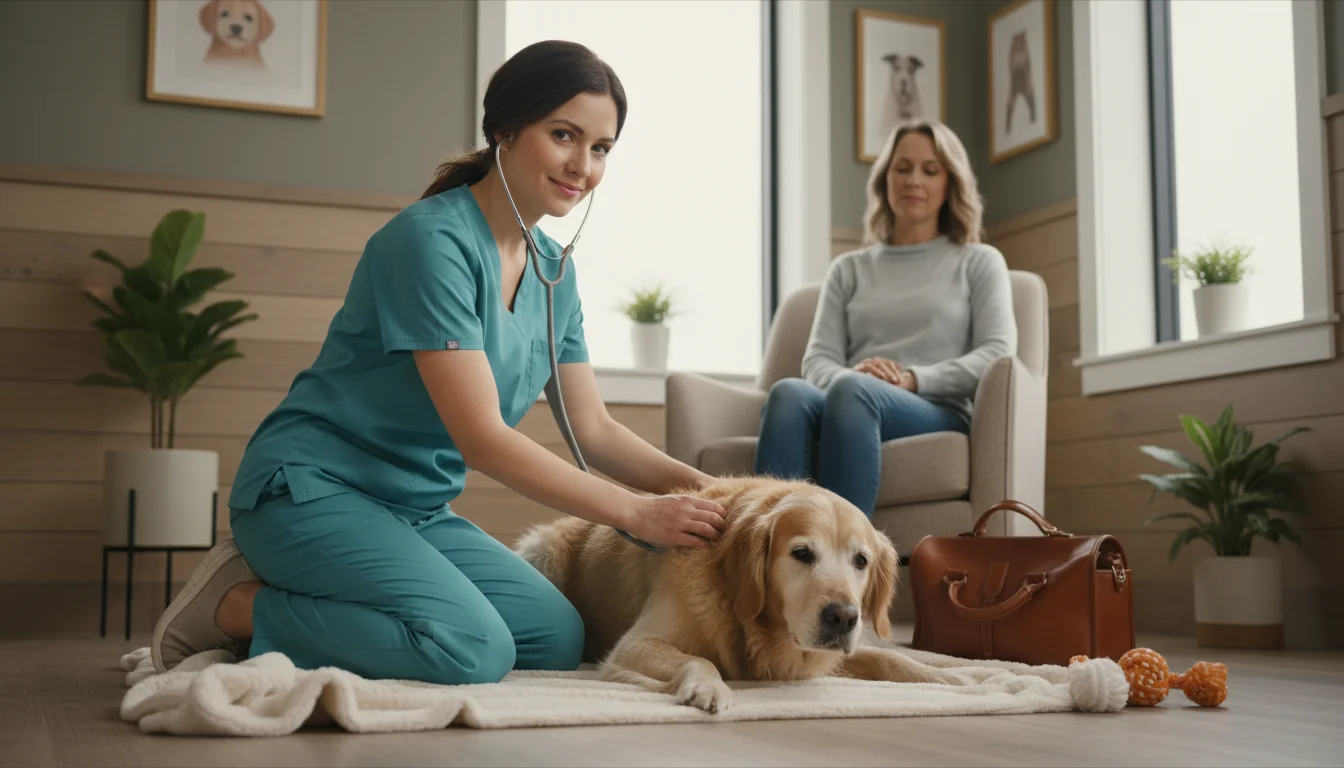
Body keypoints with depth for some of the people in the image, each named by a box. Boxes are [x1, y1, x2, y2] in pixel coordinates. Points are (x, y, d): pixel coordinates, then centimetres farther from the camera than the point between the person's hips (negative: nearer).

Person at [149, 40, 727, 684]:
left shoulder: (553, 271, 7)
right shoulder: (433, 239, -19)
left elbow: (594, 430, 10)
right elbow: (481, 438, -24)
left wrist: (696, 484, -6)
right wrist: (636, 513, -22)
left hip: (415, 508, 9)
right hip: (312, 487, -9)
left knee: (558, 638, -8)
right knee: (471, 649, -27)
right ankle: (233, 605, -7)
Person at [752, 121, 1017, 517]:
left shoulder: (979, 262, 20)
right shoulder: (849, 268, 26)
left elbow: (998, 352, 4)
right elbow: (817, 358, 14)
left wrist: (913, 378, -12)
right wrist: (847, 376, -12)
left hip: (939, 415, -2)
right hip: (852, 403, 2)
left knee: (853, 392, -38)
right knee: (789, 393, -35)